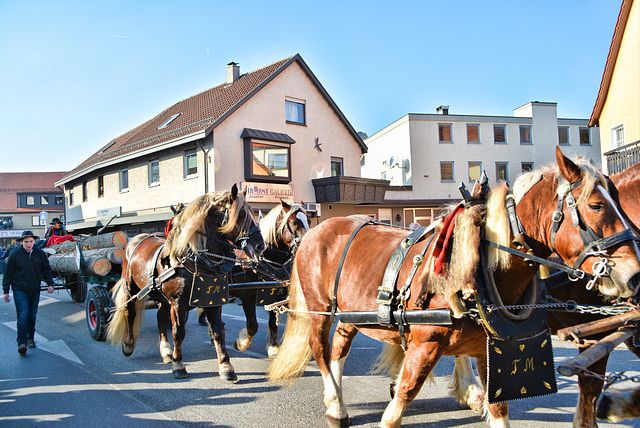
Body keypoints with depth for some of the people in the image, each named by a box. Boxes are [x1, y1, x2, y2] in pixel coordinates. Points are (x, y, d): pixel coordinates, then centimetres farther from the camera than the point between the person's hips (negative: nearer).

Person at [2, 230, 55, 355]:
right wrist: (6, 291, 0)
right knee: (23, 316, -12)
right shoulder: (15, 255, -4)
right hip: (20, 290, -3)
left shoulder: (40, 254, 4)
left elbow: (46, 270, 12)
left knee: (32, 315, 11)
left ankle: (30, 338, 26)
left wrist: (50, 284, 2)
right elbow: (8, 274, 1)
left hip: (35, 291, 3)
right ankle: (22, 343, -11)